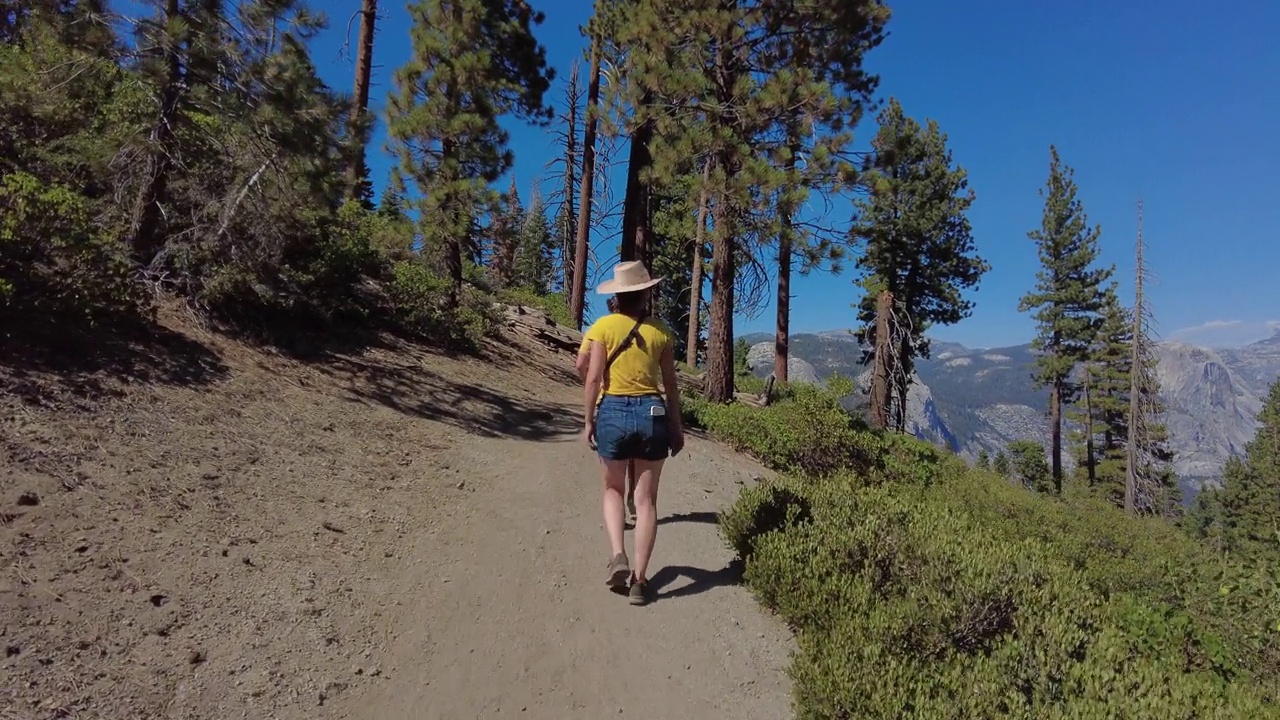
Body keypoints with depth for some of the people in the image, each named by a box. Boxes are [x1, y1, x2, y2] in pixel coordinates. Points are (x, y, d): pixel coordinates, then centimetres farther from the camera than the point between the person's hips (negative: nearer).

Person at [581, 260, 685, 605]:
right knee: (646, 499, 9)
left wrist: (588, 422, 2)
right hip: (653, 413, 1)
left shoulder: (603, 326, -2)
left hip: (613, 412, -1)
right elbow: (670, 384, 5)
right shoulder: (661, 330, 3)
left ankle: (617, 556, 2)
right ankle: (639, 579, 11)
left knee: (613, 489, 20)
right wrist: (676, 425, 13)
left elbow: (593, 378, -6)